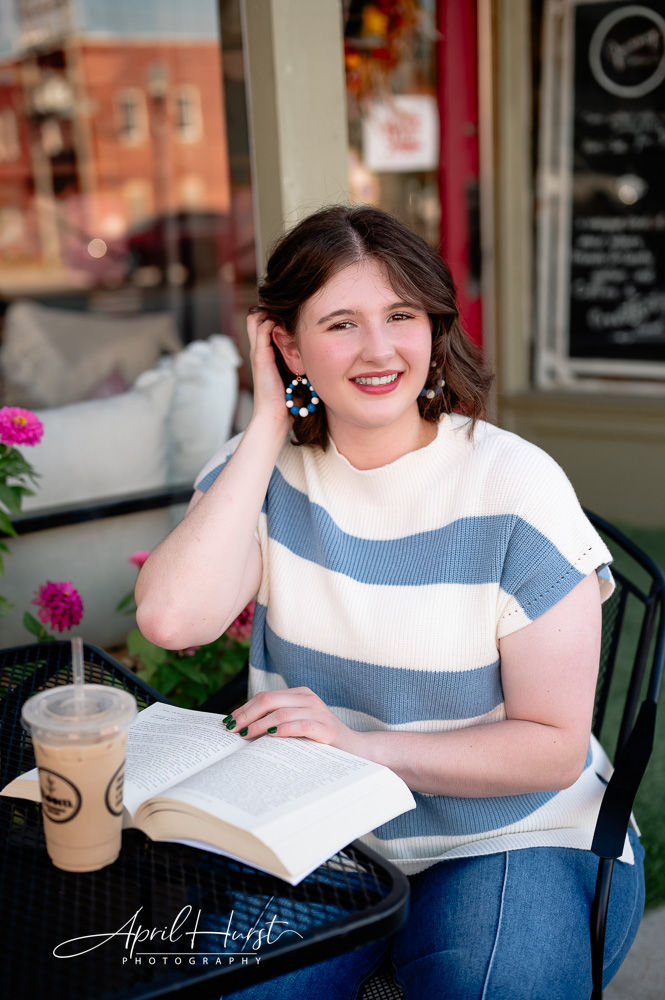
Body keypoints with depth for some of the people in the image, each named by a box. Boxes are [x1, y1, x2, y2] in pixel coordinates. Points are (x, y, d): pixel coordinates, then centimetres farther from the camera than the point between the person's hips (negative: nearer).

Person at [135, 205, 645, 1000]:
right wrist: (270, 426, -16)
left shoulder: (515, 486, -12)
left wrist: (363, 745, -23)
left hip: (510, 839, -2)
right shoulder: (266, 467, -2)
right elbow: (171, 618, -21)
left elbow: (555, 747, -11)